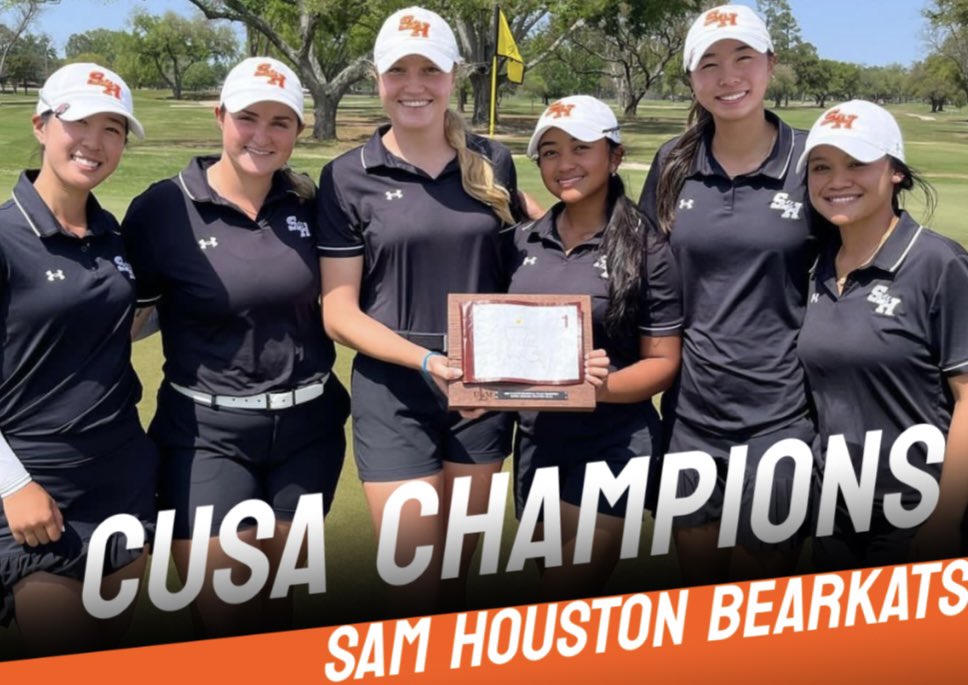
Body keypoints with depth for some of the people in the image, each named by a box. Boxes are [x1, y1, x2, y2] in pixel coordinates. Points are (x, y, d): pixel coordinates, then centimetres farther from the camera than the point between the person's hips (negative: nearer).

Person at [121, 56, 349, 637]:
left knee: (276, 601, 17)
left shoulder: (309, 204, 1)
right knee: (221, 617, -1)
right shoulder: (162, 208, -10)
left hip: (308, 426, 3)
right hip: (207, 433, -3)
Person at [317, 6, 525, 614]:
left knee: (461, 572, 17)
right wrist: (426, 361, -21)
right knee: (416, 584, 0)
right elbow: (339, 312, -7)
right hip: (395, 394, -3)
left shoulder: (492, 163, 3)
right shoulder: (349, 178, -5)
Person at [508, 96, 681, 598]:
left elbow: (663, 362, -7)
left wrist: (604, 386, -24)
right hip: (536, 443, 5)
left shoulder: (646, 250, -9)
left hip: (613, 448, -5)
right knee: (553, 590, 19)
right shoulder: (523, 242, 4)